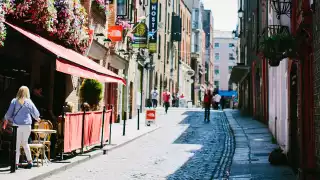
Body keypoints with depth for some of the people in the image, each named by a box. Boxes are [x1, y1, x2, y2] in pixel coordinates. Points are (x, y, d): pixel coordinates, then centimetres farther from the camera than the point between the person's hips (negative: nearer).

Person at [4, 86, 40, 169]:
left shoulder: (14, 101, -1)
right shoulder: (29, 102, 3)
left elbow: (9, 114, -1)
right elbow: (36, 114, 10)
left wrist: (7, 118, 21)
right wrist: (37, 118, 32)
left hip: (17, 125, -2)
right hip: (27, 125, 2)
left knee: (17, 144, 3)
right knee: (25, 143, 15)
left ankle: (16, 163, 2)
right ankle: (30, 161, 17)